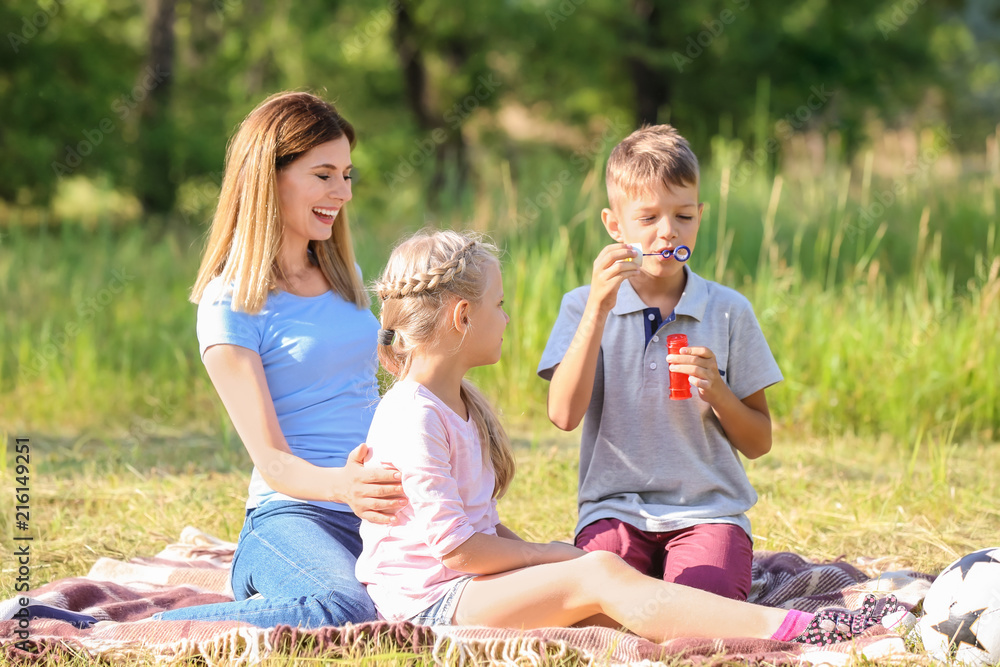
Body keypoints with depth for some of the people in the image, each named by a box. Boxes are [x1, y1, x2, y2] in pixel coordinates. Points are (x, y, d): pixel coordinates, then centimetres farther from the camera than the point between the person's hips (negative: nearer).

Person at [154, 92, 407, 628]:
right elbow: (270, 458, -14)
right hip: (292, 516, -8)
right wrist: (341, 485, -35)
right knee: (351, 611, -38)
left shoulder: (344, 278, 17)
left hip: (379, 519, 8)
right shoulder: (229, 303, -5)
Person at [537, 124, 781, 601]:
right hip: (614, 507, 0)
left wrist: (714, 389, -11)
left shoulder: (728, 311, 6)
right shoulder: (584, 306, 5)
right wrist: (599, 309, -17)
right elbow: (564, 414, -12)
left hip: (709, 507, 1)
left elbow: (757, 444, 9)